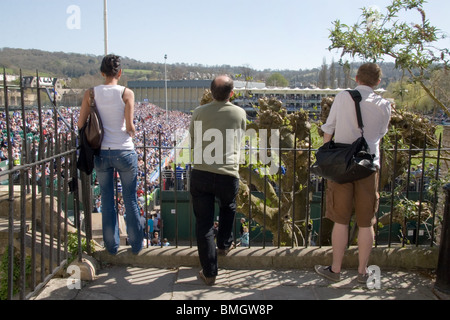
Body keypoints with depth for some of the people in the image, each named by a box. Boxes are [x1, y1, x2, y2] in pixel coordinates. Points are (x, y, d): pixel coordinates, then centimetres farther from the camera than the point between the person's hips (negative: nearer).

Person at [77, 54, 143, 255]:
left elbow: (81, 124, -1)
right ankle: (136, 244, 22)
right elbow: (129, 127, -13)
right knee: (130, 199, 11)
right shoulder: (126, 93, -8)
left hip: (101, 153, 2)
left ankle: (112, 245, 24)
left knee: (107, 200, 14)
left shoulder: (91, 93, 0)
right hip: (124, 152, -2)